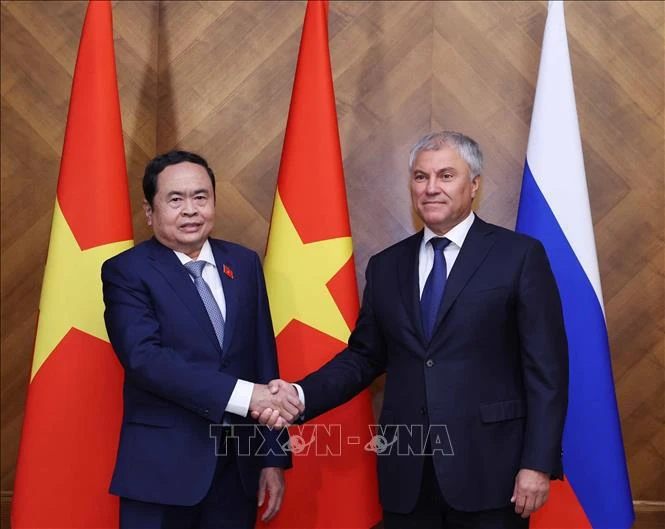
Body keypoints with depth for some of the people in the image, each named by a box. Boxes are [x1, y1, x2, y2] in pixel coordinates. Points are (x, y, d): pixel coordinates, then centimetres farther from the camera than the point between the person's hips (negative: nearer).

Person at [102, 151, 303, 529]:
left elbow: (263, 356, 7)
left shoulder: (244, 263, 7)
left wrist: (274, 457, 6)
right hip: (162, 469, -4)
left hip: (239, 465, 4)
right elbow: (145, 357, -20)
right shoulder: (126, 271, -6)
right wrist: (244, 394, -27)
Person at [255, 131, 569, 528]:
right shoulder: (385, 266, 10)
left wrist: (538, 463, -10)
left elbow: (546, 368, -5)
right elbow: (364, 357, 10)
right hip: (406, 474, 4)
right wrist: (301, 395, -6)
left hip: (487, 470, -3)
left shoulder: (519, 255, -3)